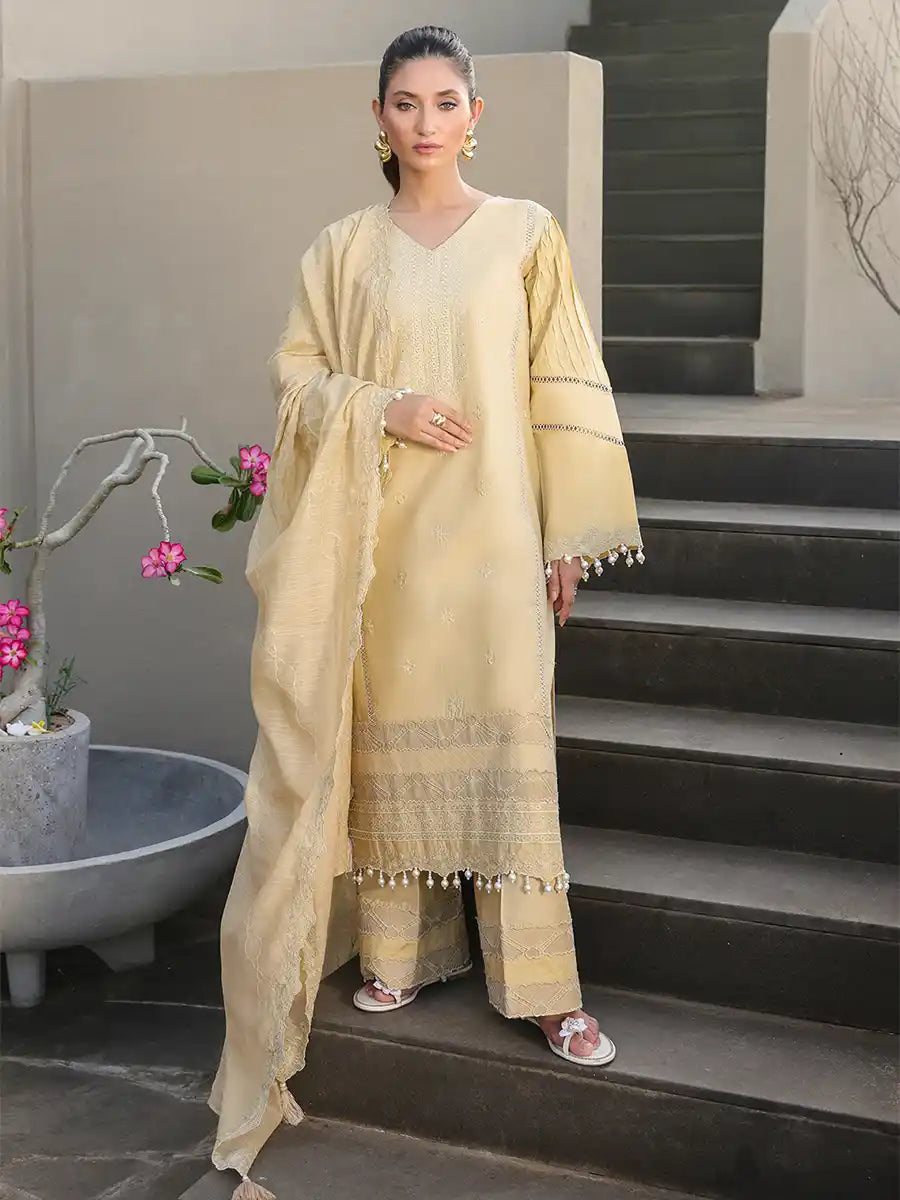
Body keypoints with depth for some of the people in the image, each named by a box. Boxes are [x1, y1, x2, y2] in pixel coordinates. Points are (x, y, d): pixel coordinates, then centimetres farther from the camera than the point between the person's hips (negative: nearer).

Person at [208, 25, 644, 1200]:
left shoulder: (525, 234, 4)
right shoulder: (345, 247, 8)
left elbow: (562, 389, 2)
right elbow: (297, 376, 9)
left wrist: (568, 535, -2)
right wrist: (384, 409, -11)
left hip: (490, 527, -2)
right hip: (377, 531, 2)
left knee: (506, 738, -3)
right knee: (389, 731, 5)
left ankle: (538, 981, 2)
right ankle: (404, 948, 18)